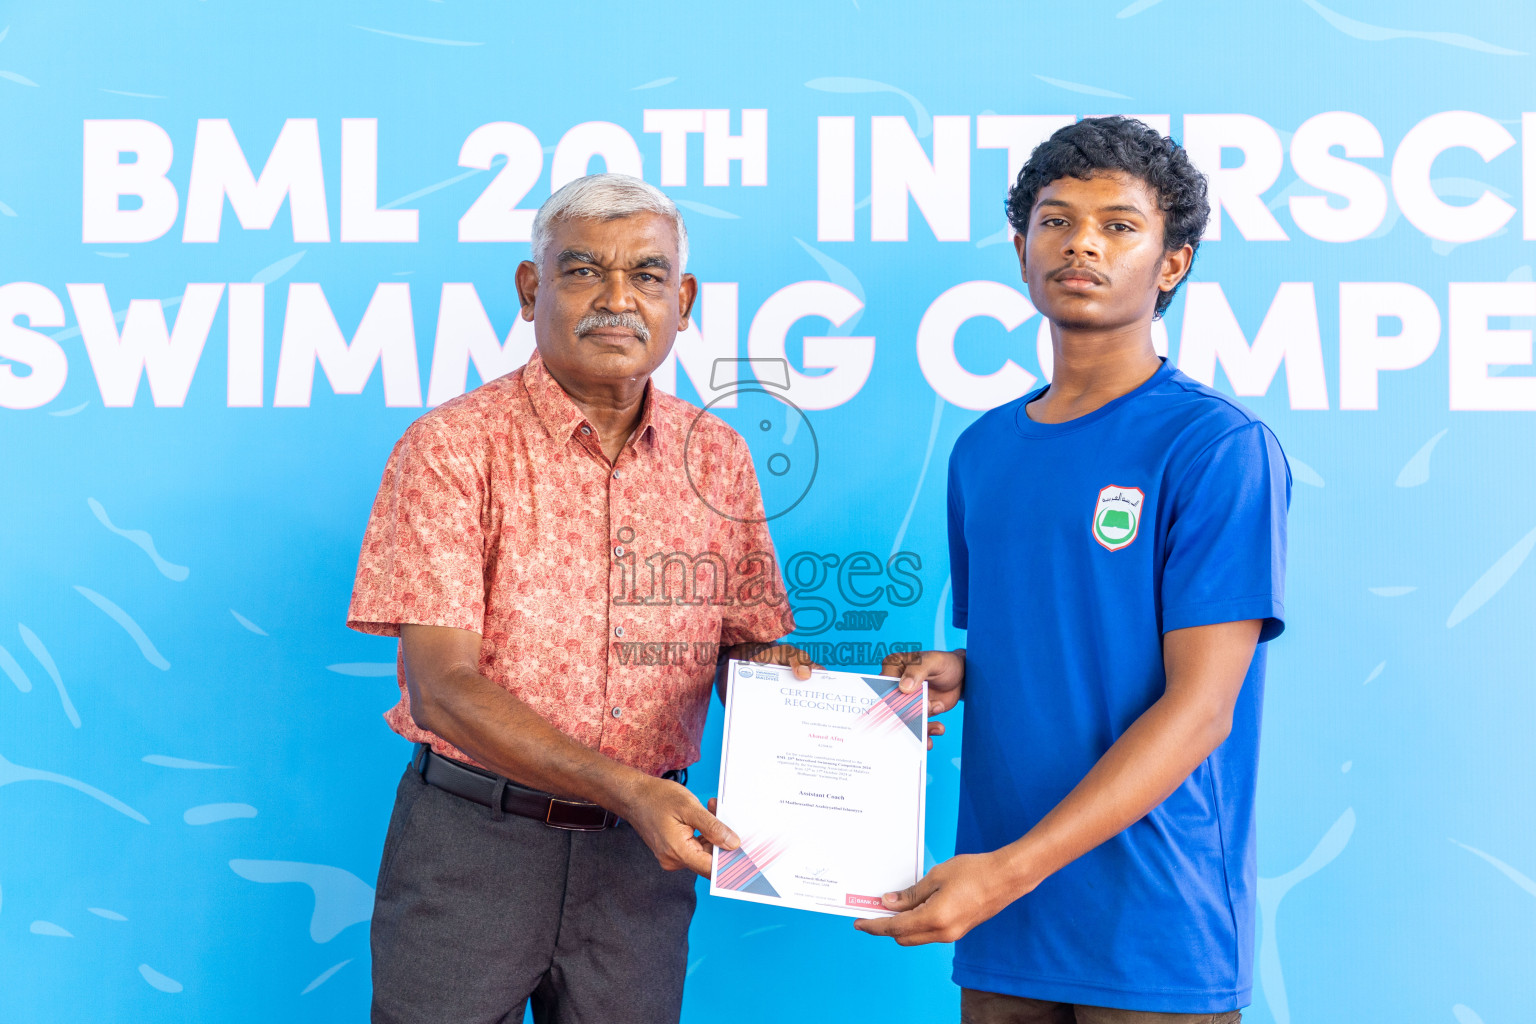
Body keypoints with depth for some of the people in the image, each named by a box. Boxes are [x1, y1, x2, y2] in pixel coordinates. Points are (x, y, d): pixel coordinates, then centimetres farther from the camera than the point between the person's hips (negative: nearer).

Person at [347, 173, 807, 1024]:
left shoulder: (717, 458, 5)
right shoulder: (452, 446, -8)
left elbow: (746, 646, 11)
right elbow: (441, 689, -15)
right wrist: (624, 787, -25)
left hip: (642, 851, 4)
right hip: (471, 837, -3)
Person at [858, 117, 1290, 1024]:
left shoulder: (1219, 448, -9)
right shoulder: (982, 451, 10)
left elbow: (1199, 708, -15)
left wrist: (1013, 868, -21)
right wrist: (953, 674, -2)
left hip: (1155, 934, -5)